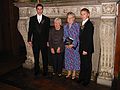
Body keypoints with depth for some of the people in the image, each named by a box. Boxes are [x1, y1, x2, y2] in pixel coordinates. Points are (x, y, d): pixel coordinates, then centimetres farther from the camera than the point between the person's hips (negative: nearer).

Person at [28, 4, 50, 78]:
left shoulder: (47, 19, 2)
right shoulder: (32, 19, 5)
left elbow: (48, 31, 1)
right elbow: (30, 30, 5)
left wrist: (48, 40, -4)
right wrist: (29, 40, 0)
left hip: (44, 41, -1)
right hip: (35, 42, 1)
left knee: (45, 58, 7)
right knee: (36, 58, 10)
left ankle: (45, 71, 20)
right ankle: (37, 71, 24)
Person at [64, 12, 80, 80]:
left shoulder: (77, 25, -5)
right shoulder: (65, 26, 11)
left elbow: (77, 36, -11)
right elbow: (64, 36, 10)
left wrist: (73, 44, -18)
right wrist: (66, 44, -5)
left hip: (75, 46, -4)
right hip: (67, 46, 5)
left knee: (74, 58, 3)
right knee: (68, 59, 10)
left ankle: (74, 74, 16)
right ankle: (69, 73, 24)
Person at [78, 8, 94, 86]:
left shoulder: (89, 24, -15)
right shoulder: (83, 24, 11)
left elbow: (89, 38, -19)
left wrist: (86, 50, -20)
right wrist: (81, 49, 9)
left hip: (87, 49, -8)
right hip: (82, 48, 8)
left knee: (87, 64, 6)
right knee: (82, 64, 17)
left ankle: (86, 80, 19)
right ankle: (81, 78, 31)